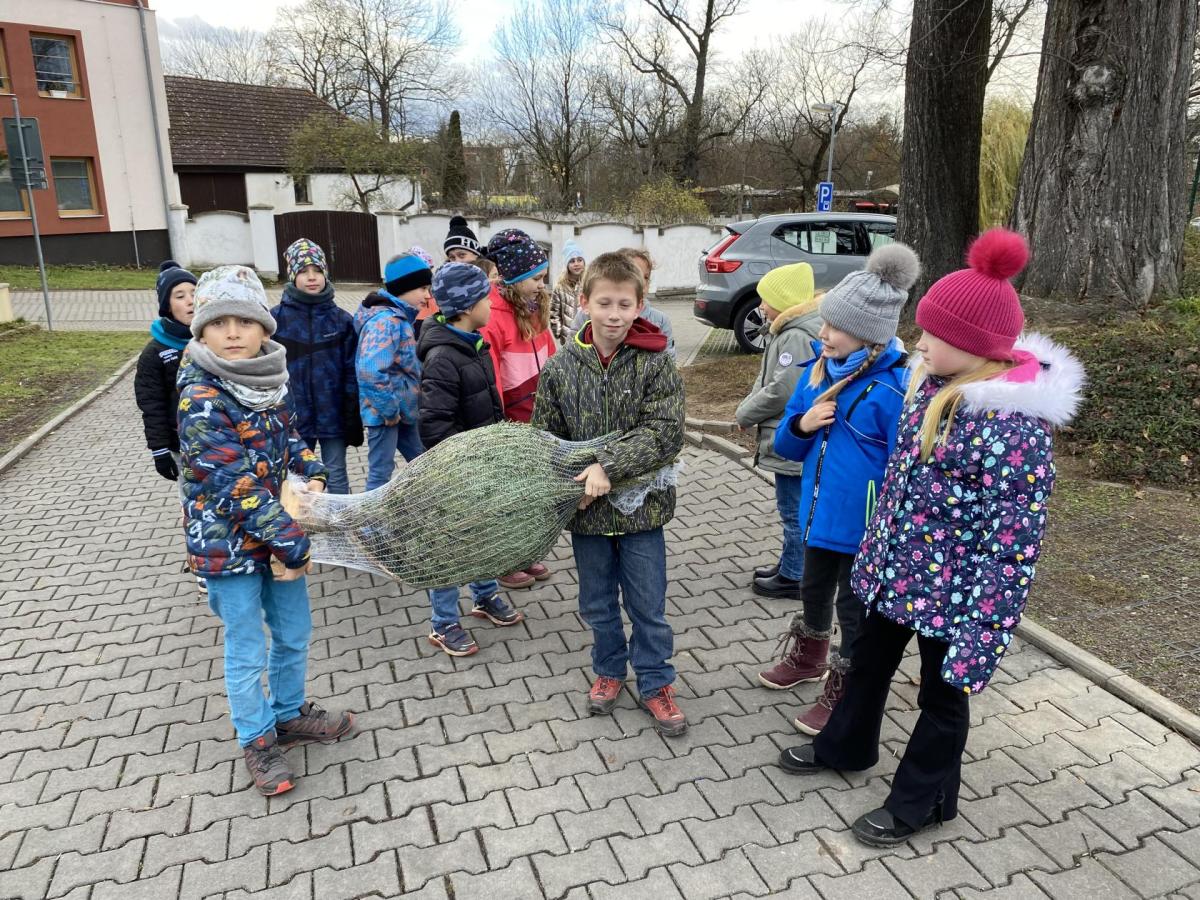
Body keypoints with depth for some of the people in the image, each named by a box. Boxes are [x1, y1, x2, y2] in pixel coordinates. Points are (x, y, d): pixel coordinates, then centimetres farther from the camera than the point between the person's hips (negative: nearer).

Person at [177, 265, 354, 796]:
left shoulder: (264, 379, -1)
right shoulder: (200, 399, -23)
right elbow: (237, 485, -26)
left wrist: (313, 475, -7)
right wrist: (293, 544, -24)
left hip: (276, 529, 7)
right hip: (227, 542, -7)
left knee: (294, 633, 20)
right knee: (247, 654, 9)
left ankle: (289, 714, 43)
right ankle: (257, 741, 31)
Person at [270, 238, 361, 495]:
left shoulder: (341, 319, -3)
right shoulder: (276, 319, -5)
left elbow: (351, 373, 0)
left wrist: (353, 420, -1)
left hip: (332, 415, 0)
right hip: (294, 417, 0)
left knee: (336, 476, 11)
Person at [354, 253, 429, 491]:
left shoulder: (399, 316, 10)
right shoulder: (386, 320, -21)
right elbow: (370, 371, -33)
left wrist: (397, 408, 13)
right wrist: (389, 409, -23)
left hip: (401, 409, 10)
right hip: (386, 412, -10)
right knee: (381, 473, -1)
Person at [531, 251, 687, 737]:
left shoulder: (656, 362, -12)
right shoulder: (561, 366, -5)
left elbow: (665, 432, -20)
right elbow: (545, 437, 2)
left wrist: (609, 465, -27)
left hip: (641, 507, -2)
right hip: (586, 510, 3)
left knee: (648, 606, 12)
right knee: (598, 603, 20)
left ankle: (655, 683, 32)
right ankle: (609, 670, 42)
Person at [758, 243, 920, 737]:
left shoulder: (896, 387, -22)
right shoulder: (818, 369, -2)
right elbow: (785, 445, 6)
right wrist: (802, 425, -16)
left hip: (863, 524, -6)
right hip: (819, 511, 7)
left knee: (854, 608, 12)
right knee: (813, 591, 26)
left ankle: (842, 695, 34)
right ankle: (808, 659, 51)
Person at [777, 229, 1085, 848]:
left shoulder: (1016, 423, -26)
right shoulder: (936, 383, -2)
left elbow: (1015, 536, -24)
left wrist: (988, 623, -22)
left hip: (952, 586, -7)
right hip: (896, 563, 8)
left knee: (943, 692, 15)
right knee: (870, 659, 25)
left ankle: (920, 802, 38)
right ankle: (844, 747, 50)